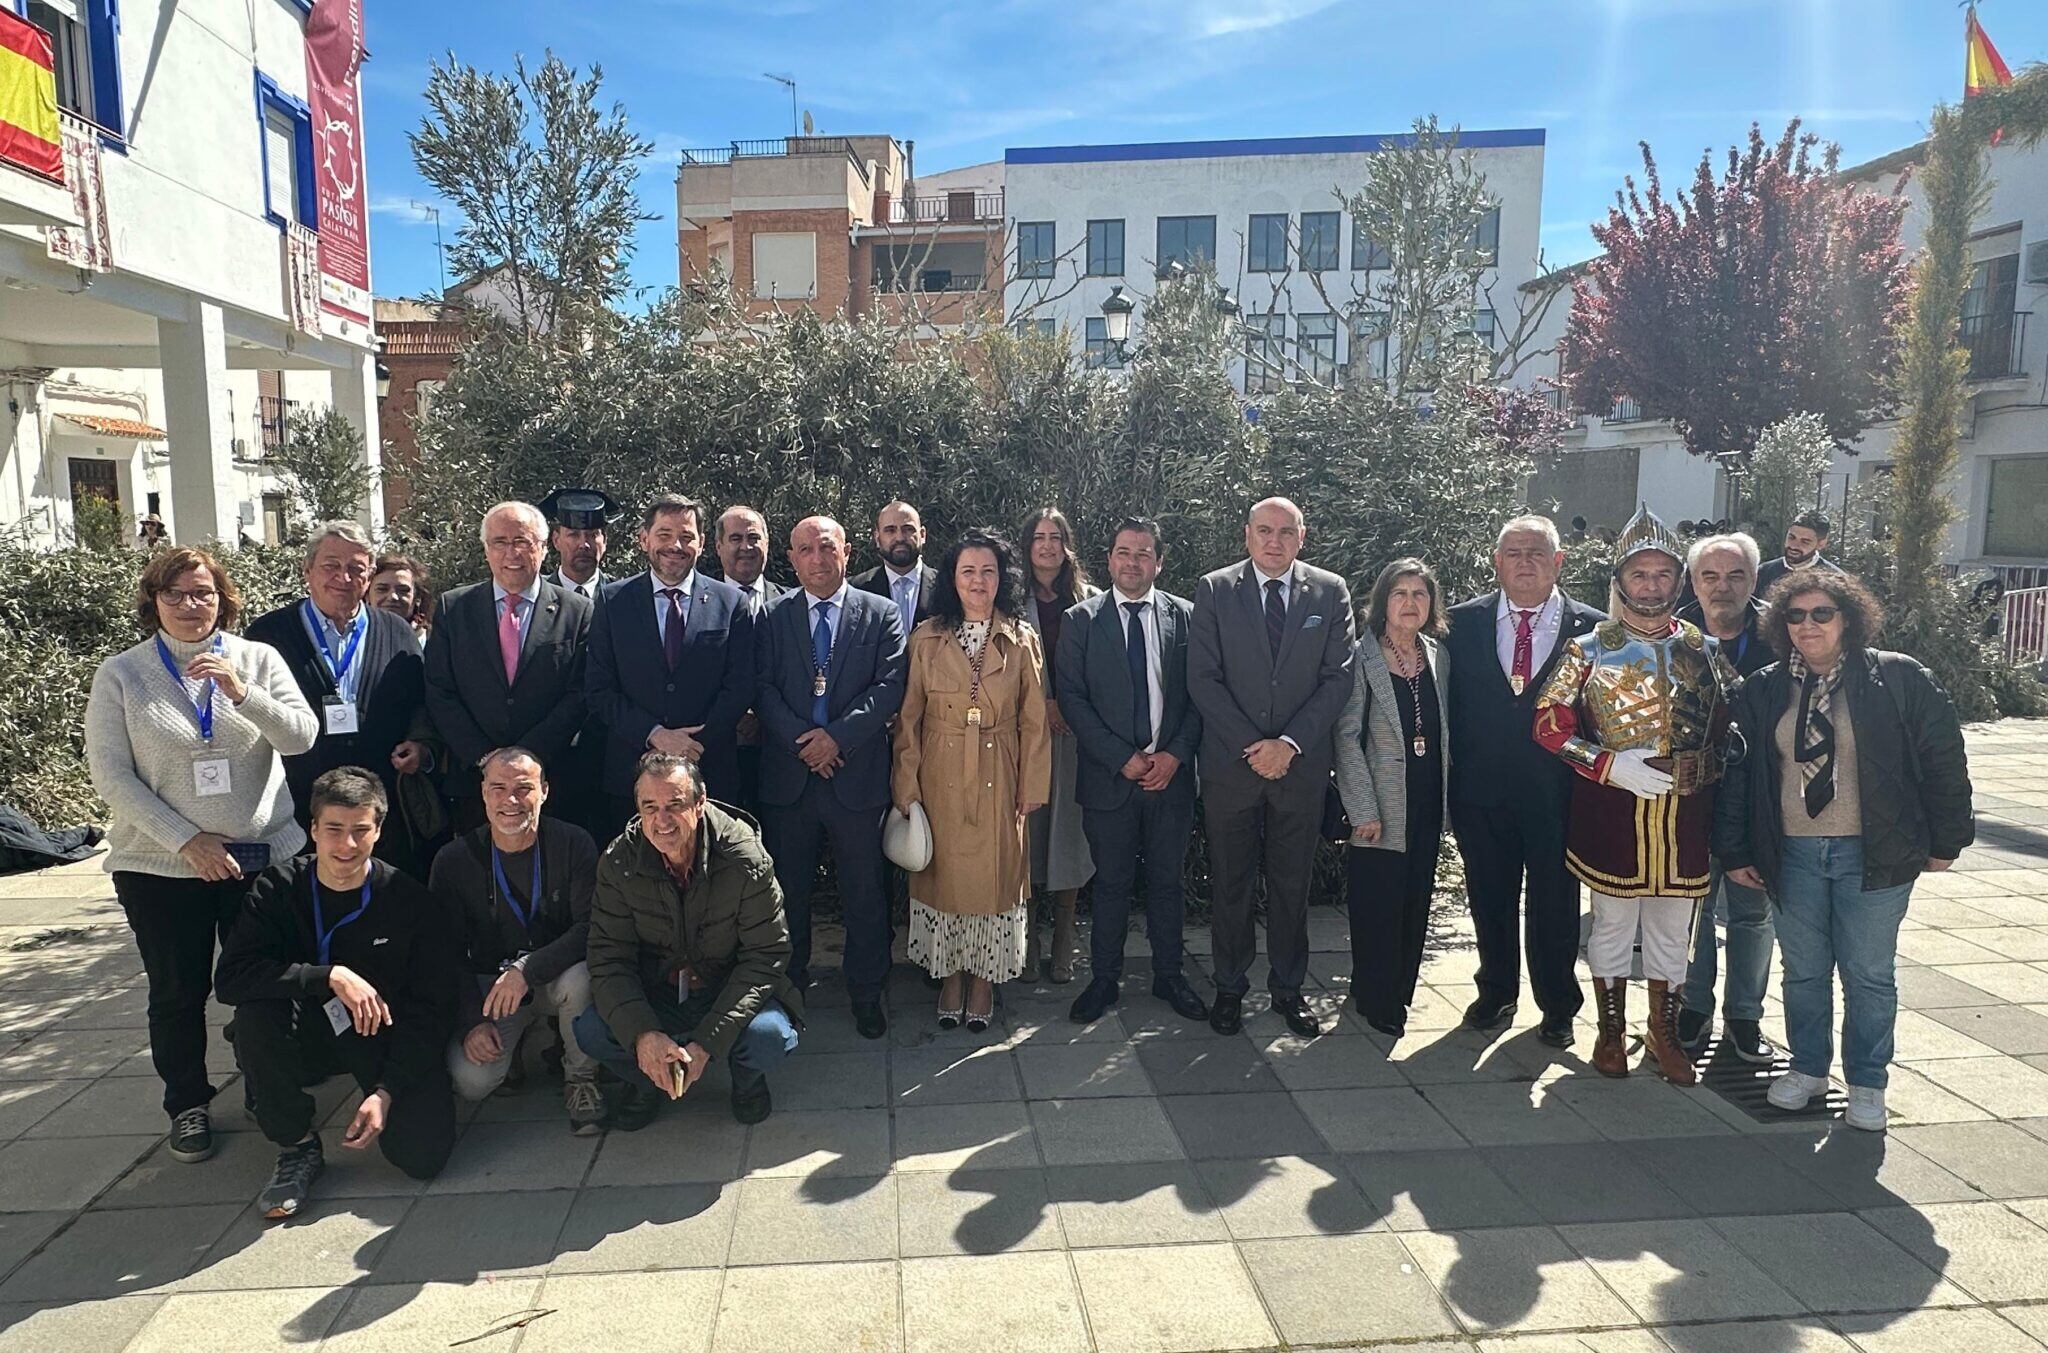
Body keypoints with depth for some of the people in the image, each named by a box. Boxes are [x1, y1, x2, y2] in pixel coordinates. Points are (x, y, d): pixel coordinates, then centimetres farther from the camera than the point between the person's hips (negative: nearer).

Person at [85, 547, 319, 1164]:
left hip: (263, 854, 1)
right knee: (177, 991, 11)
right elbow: (111, 776, -6)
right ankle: (187, 1106, 28)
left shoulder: (258, 659, 1)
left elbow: (303, 737, -9)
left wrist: (242, 692, -26)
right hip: (161, 863, 0)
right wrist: (187, 841, -14)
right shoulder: (120, 675, -1)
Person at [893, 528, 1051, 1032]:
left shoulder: (1022, 639, 1)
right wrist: (907, 786, -5)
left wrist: (1032, 786, -2)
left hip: (998, 778, 0)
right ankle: (950, 979, 24)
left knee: (995, 874, 5)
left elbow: (1033, 720, 1)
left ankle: (983, 981, 22)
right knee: (943, 873, 7)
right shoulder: (926, 638, 1)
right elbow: (909, 718, 0)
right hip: (940, 776, 0)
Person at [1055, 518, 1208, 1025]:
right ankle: (1104, 979, 22)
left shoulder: (1185, 617, 5)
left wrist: (1175, 754, -9)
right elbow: (1071, 698, -5)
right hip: (1109, 776, -1)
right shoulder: (1081, 620, 0)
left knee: (1166, 881, 12)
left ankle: (1169, 976, 27)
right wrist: (1122, 758, -11)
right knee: (1111, 883, 9)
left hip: (1171, 774, 1)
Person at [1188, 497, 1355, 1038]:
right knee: (1230, 883, 8)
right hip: (1230, 764, -1)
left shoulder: (1331, 592, 4)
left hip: (1301, 765, 1)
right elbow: (1203, 678, -5)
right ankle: (1229, 988, 22)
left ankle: (1288, 988, 24)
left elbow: (1338, 677, -1)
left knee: (1292, 883, 10)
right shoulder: (1213, 590, 0)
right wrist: (1250, 745, -12)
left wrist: (1290, 743, -12)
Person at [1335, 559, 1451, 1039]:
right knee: (1378, 905, 0)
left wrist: (1445, 799, 8)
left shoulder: (1439, 658, 8)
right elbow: (1347, 736, -10)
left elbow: (1443, 733, 13)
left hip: (1427, 803, 5)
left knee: (1415, 903, 11)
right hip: (1382, 806, -5)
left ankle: (1400, 993, 27)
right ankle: (1377, 1001, 17)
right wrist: (1363, 810, -14)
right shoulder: (1363, 657, -8)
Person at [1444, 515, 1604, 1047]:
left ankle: (1557, 1007, 32)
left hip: (1558, 797, -1)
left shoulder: (1592, 629, -3)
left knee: (1554, 907, 11)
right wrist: (1450, 778, -2)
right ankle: (1496, 992, 37)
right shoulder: (1464, 622, 1)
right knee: (1490, 901, 16)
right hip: (1481, 793, 2)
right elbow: (1451, 705, 2)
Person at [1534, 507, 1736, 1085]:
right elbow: (1551, 725, -7)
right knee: (1612, 923, 9)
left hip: (1684, 814, 3)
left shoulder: (1704, 652, 6)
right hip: (1611, 811, -2)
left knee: (1672, 928, 13)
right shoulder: (1588, 650, -2)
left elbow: (1731, 727, 11)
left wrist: (1705, 771, -5)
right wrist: (1612, 765, -17)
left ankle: (1664, 1033, 28)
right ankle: (1611, 1031, 25)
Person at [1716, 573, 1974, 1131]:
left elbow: (1944, 759, -1)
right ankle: (1808, 1067, 29)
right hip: (1793, 855, 2)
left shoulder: (1899, 679, -4)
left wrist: (1945, 840, 0)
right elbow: (1737, 775, 7)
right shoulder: (1763, 691, 4)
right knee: (1803, 970, 12)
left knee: (1869, 974, 7)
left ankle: (1867, 1083, 23)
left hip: (1874, 855, -2)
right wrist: (1734, 851, 5)